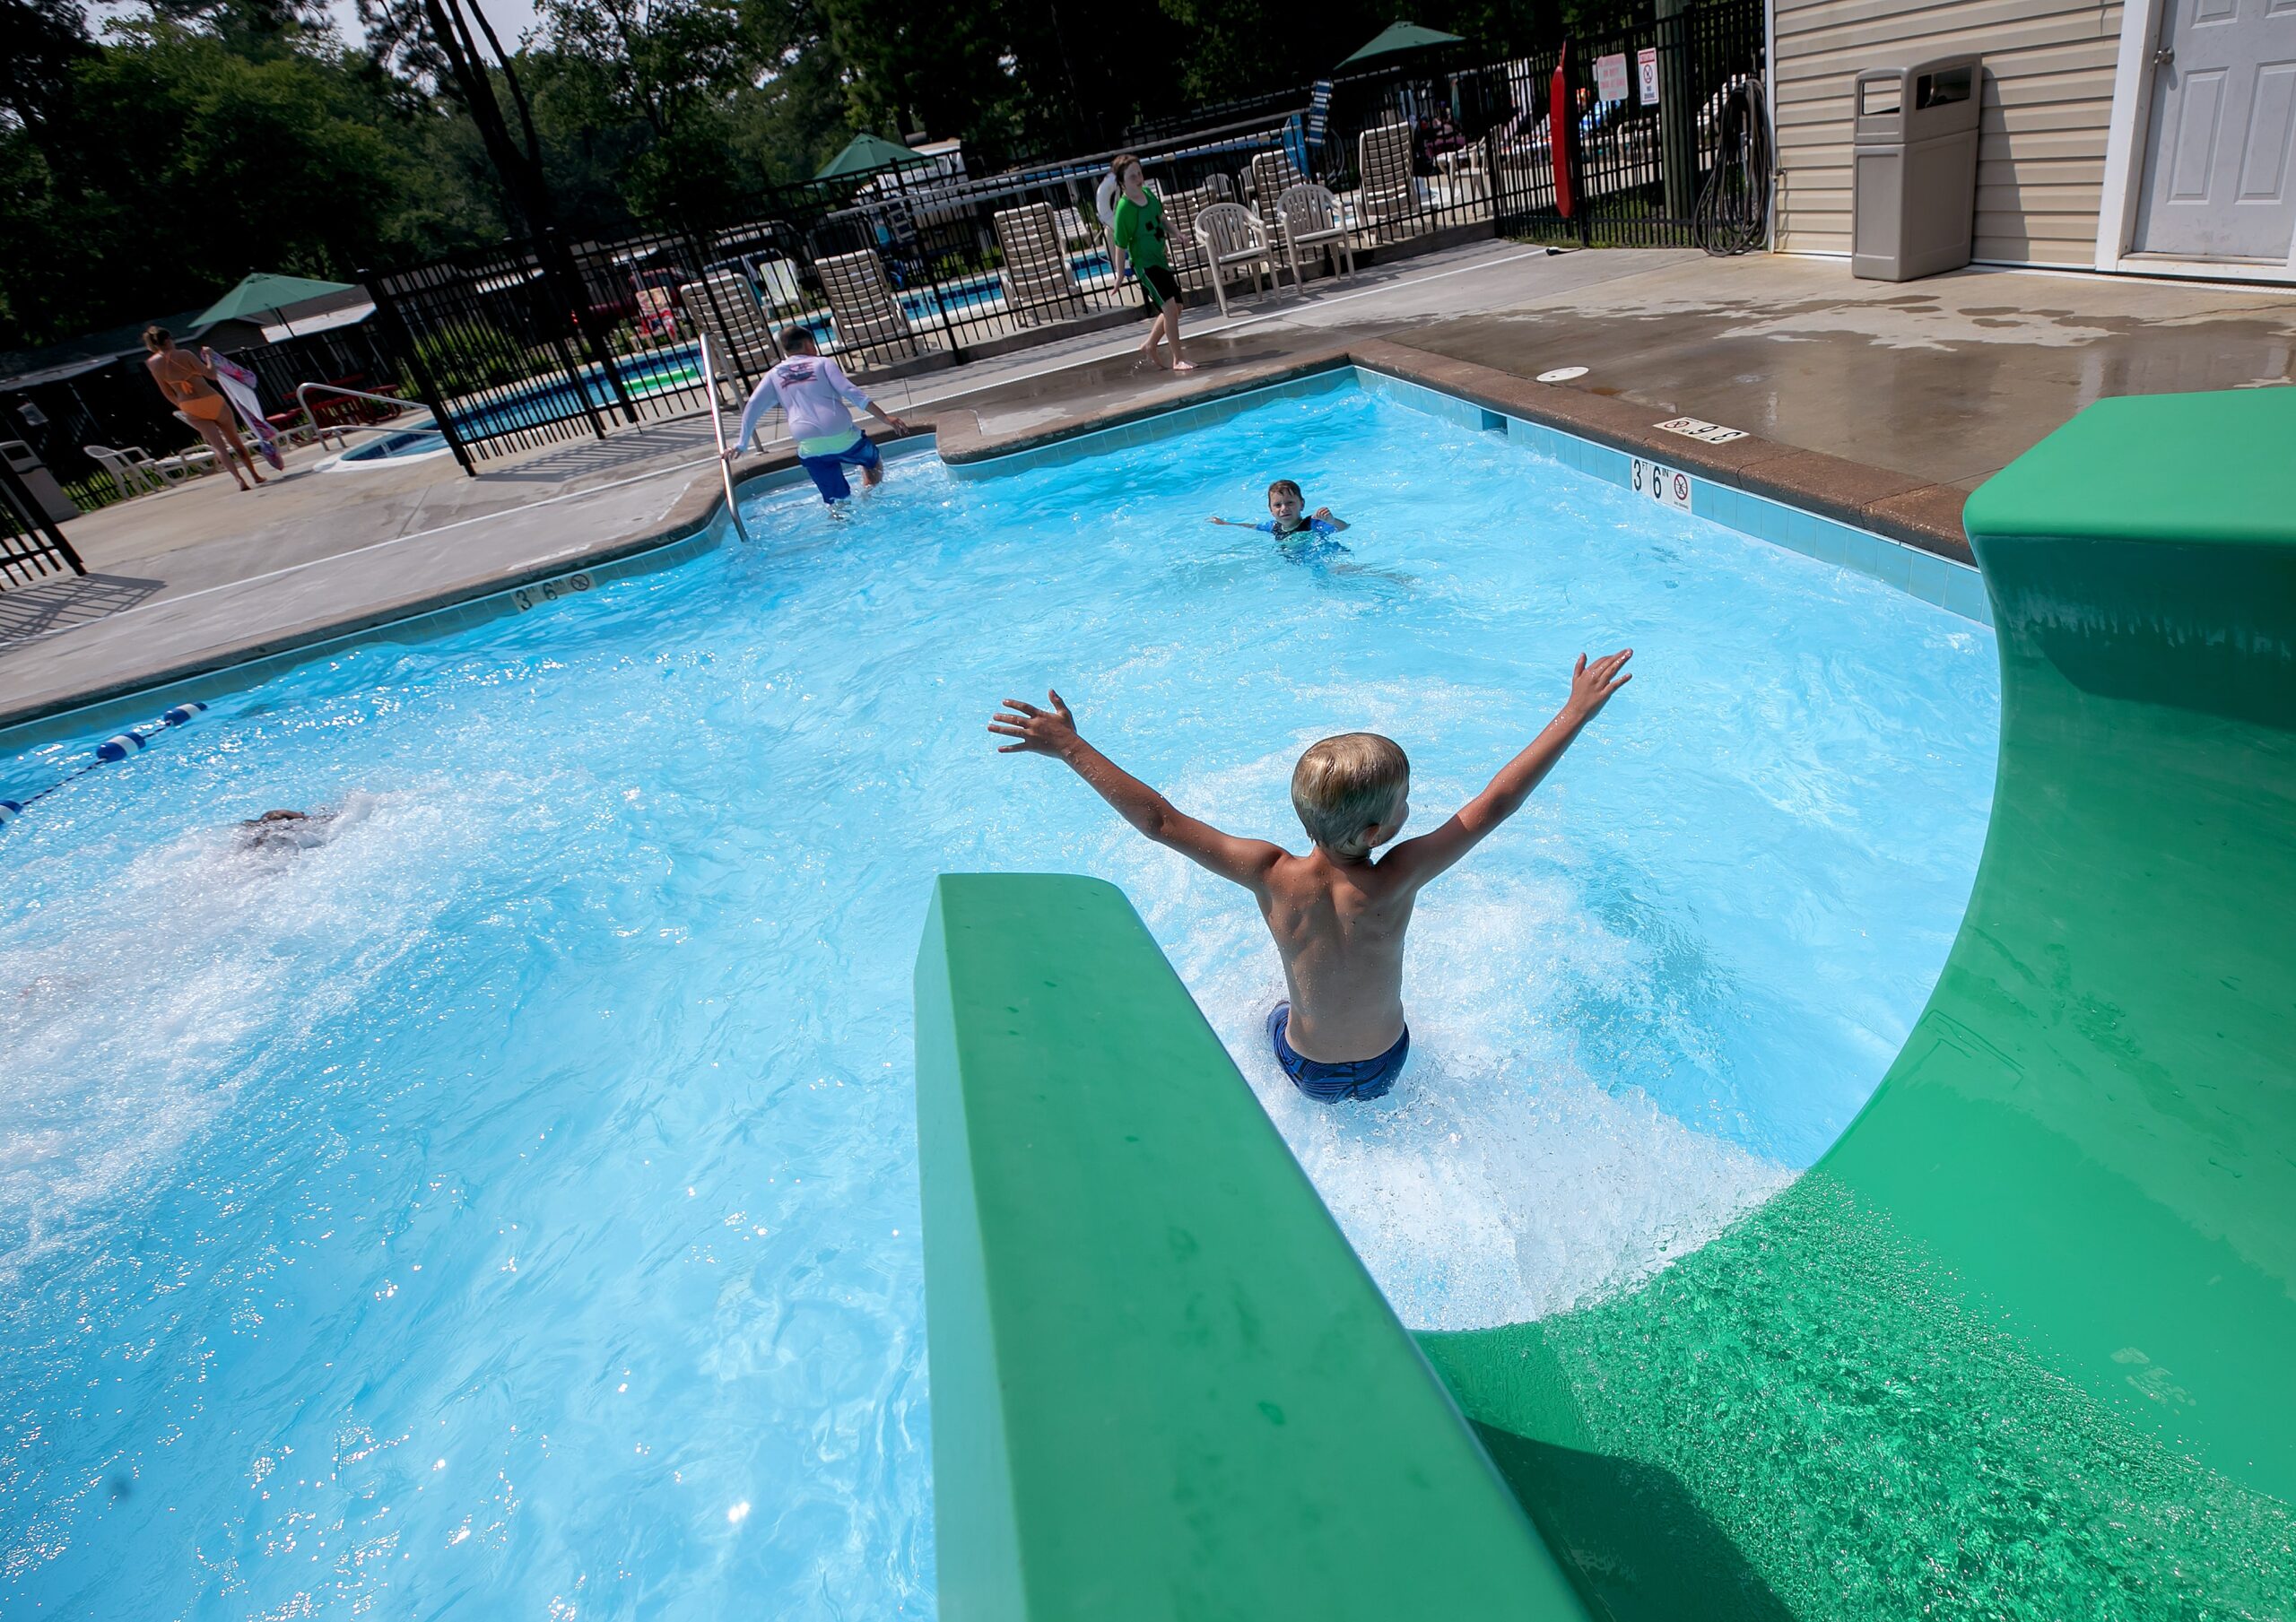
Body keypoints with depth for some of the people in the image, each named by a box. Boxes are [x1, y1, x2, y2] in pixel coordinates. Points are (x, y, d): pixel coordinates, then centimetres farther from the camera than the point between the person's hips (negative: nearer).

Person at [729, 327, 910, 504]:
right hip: (843, 437, -2)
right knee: (873, 461, 29)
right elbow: (852, 392, -4)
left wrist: (741, 444, 11)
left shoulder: (774, 375, 16)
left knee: (837, 501, 16)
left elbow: (752, 407, 8)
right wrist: (885, 418, -6)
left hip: (810, 448, 2)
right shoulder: (823, 363, 8)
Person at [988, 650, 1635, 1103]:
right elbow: (1496, 802, -28)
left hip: (1304, 1070, 0)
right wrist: (1576, 712, -21)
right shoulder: (1395, 882, -33)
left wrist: (1070, 747, -20)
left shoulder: (1274, 878, -30)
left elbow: (1161, 820, -27)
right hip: (1385, 1069, 0)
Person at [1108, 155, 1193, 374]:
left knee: (1174, 308, 11)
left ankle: (1149, 347, 27)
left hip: (1160, 259, 8)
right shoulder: (1124, 208, -19)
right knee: (1170, 306, -17)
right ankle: (1178, 359, -10)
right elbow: (1121, 245, -15)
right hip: (1145, 263, -8)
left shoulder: (1149, 193, 1)